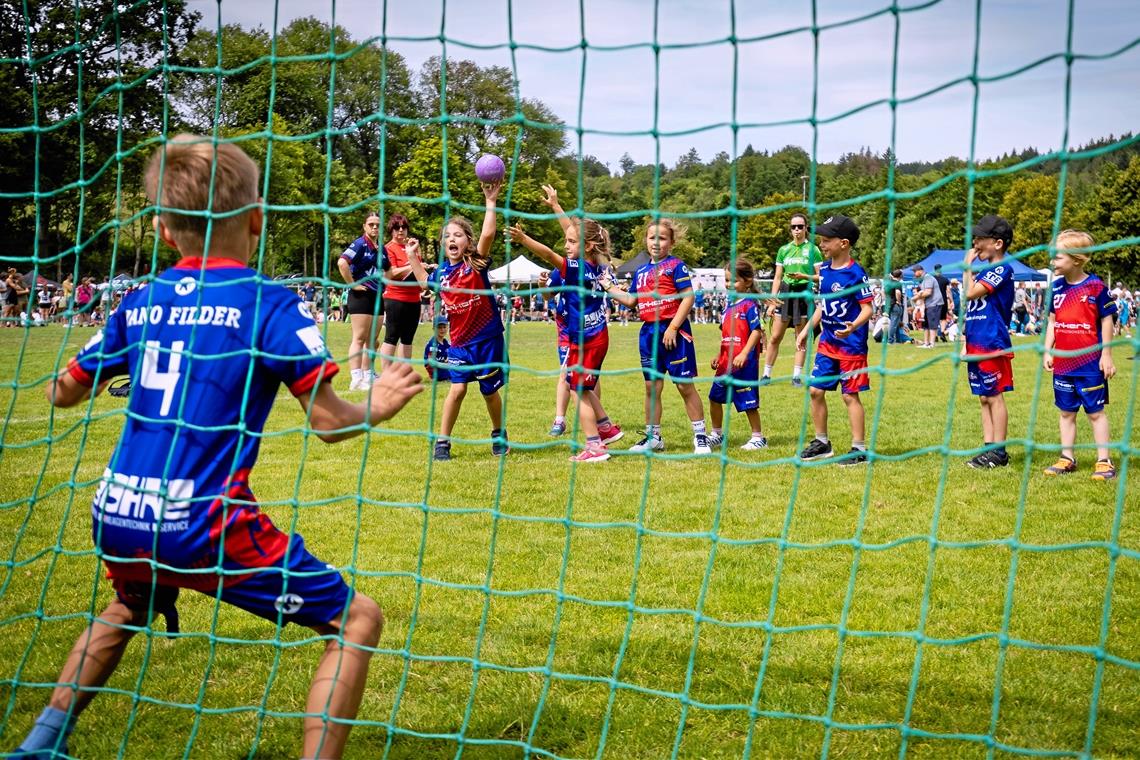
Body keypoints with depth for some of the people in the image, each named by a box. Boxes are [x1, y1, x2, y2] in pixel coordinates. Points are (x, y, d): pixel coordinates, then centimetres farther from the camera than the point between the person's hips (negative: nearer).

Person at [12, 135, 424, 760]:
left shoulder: (140, 303, 9)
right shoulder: (272, 306, -6)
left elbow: (63, 391, 20)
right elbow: (329, 423, -8)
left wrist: (109, 372, 41)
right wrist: (378, 406, 12)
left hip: (116, 518, 7)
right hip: (202, 523, -6)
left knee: (131, 605, 39)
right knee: (356, 619, 4)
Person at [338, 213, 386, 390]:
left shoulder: (381, 248, 13)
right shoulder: (360, 244, -10)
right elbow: (342, 262, -26)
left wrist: (382, 286, 14)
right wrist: (352, 284, -21)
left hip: (377, 296, 8)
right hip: (361, 295, -8)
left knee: (372, 340, 12)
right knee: (359, 339, -9)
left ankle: (367, 376, 20)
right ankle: (356, 380, -11)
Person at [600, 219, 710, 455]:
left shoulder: (675, 265, -6)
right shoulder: (641, 271, 15)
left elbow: (688, 296, -12)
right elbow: (631, 300, 23)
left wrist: (673, 327, -17)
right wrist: (608, 287, 18)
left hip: (673, 331, -7)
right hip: (648, 331, 7)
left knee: (685, 384, -3)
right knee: (652, 386, 10)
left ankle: (700, 435, 4)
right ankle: (653, 437, 19)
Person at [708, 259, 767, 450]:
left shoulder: (749, 305, -11)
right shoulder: (729, 306, 13)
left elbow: (757, 331, -17)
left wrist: (744, 354, -24)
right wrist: (719, 356, 18)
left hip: (744, 363, -9)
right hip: (726, 363, 9)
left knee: (748, 401, -1)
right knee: (715, 397, 13)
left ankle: (758, 437, 12)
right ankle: (716, 435, 27)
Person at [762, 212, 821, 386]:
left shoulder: (812, 249, 1)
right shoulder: (784, 250, 9)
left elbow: (820, 277, 1)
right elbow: (777, 277, 11)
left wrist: (804, 276, -18)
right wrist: (772, 301, 4)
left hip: (804, 294, -2)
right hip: (785, 294, 2)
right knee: (775, 337, 1)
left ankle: (797, 376, 8)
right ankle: (766, 374, 8)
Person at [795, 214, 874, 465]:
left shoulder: (855, 273, -15)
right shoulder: (825, 269, 8)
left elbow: (867, 307, -17)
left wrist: (853, 326, -34)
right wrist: (807, 329, 18)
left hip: (851, 344, -8)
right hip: (827, 342, 8)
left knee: (850, 395, -3)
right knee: (816, 390, 9)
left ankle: (859, 449, 6)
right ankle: (822, 442, 23)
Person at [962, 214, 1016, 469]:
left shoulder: (1002, 269, -11)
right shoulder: (984, 268, 16)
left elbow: (970, 293, -18)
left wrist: (969, 266, -8)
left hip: (992, 344, -9)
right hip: (976, 343, 9)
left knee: (994, 397, -4)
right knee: (984, 398, 11)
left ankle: (999, 452, 0)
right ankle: (989, 447, 15)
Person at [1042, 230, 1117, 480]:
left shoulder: (1096, 287, -10)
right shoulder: (1057, 287, 5)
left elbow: (1106, 321, -7)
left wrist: (1106, 355, -8)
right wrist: (1047, 351, 6)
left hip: (1090, 364, -5)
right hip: (1063, 364, 5)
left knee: (1095, 412, 1)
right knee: (1067, 412, 12)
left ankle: (1104, 461, 7)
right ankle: (1067, 459, 21)